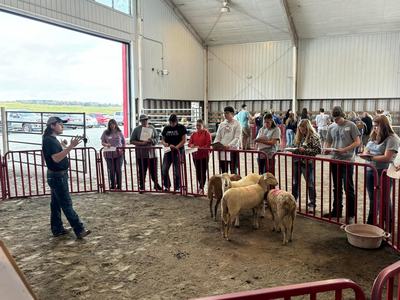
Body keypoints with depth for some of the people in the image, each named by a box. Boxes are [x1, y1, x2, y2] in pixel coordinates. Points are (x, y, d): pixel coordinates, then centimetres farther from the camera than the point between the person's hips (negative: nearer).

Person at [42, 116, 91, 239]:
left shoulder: (53, 139, 13)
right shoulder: (49, 140, -18)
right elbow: (56, 158, -30)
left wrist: (69, 146, 15)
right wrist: (70, 147, -36)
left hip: (57, 176, 10)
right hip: (57, 176, -10)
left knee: (56, 203, 14)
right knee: (67, 204, -7)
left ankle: (57, 229, 22)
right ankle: (79, 230, -4)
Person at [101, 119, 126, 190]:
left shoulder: (119, 132, 6)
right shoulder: (106, 133, 7)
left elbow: (124, 142, 11)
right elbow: (102, 142, 6)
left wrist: (122, 149, -5)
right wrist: (106, 144, -15)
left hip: (118, 153, 0)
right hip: (109, 154, 1)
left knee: (118, 169, -2)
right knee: (111, 170, 3)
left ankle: (119, 185, 6)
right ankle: (112, 185, 13)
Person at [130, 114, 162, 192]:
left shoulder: (152, 128, 9)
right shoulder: (137, 129, 2)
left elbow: (157, 138, 12)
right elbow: (132, 141, 0)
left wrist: (152, 140, -11)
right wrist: (141, 143, -14)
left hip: (151, 152, 2)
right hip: (141, 154, -2)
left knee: (154, 170, 6)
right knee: (142, 171, 3)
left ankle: (156, 184, 21)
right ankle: (142, 186, 15)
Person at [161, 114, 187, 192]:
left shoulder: (181, 128, -2)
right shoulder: (166, 128, 9)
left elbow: (184, 140, -6)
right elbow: (163, 139, 13)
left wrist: (176, 147, -19)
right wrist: (165, 143, -10)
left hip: (178, 151, -4)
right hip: (168, 151, 4)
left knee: (177, 170, 0)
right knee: (164, 169, -2)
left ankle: (177, 187, 13)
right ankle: (167, 186, 15)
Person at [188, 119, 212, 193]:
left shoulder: (206, 133, -3)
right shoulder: (194, 134, 12)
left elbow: (208, 144, -10)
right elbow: (190, 142, 11)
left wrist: (200, 148, -21)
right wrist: (191, 145, -12)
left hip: (204, 155, -5)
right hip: (195, 155, 5)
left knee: (203, 172, -1)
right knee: (198, 171, 10)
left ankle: (201, 188, 6)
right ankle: (201, 186, 24)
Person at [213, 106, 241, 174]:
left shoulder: (236, 124, -1)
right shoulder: (222, 124, 12)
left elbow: (236, 138, -10)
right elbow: (218, 137, 10)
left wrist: (229, 145, -25)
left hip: (232, 149, -4)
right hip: (222, 150, 4)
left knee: (233, 171, 3)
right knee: (223, 171, 8)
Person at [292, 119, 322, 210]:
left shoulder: (314, 137, -10)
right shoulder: (299, 136, 8)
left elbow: (318, 150, -15)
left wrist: (305, 150, -21)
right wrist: (294, 150, -1)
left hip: (307, 163, -6)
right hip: (297, 162, 6)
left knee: (310, 184, 5)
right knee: (295, 183, 15)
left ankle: (312, 204, 17)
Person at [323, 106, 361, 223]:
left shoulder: (351, 125, -5)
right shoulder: (331, 127, 9)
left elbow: (357, 142, -7)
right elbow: (328, 142, 16)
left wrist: (344, 150, -19)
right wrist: (327, 149, -6)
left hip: (347, 161, -5)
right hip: (335, 160, 5)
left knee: (348, 188, -1)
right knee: (336, 188, 14)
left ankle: (351, 214, 9)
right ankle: (336, 211, 25)